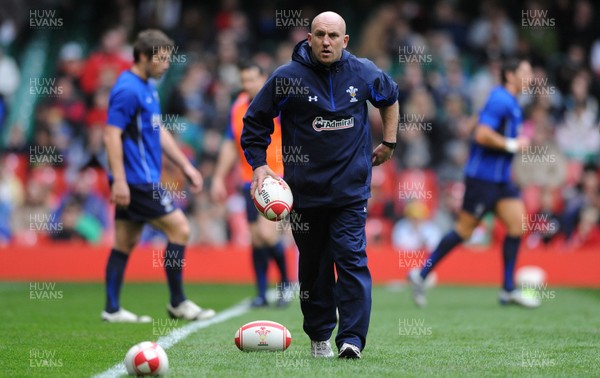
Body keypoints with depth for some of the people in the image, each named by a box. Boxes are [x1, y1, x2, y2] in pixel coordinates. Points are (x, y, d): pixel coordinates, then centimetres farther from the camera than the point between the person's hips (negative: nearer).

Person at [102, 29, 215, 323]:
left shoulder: (147, 88, 15)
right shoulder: (128, 90, -16)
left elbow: (158, 132, 24)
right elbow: (111, 135, -20)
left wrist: (186, 166, 22)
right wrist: (119, 180, -24)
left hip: (143, 180, 10)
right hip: (136, 181, -10)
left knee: (126, 243, 9)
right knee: (180, 229, -7)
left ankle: (112, 309, 12)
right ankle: (178, 303, 1)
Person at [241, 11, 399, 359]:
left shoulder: (364, 73, 1)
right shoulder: (287, 77, -6)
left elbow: (390, 97, 24)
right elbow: (255, 121, 3)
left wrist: (389, 142, 22)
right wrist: (259, 165, -6)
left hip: (351, 189, 0)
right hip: (305, 189, 0)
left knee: (352, 259, -12)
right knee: (314, 265, 8)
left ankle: (352, 339, -15)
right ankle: (319, 337, 20)